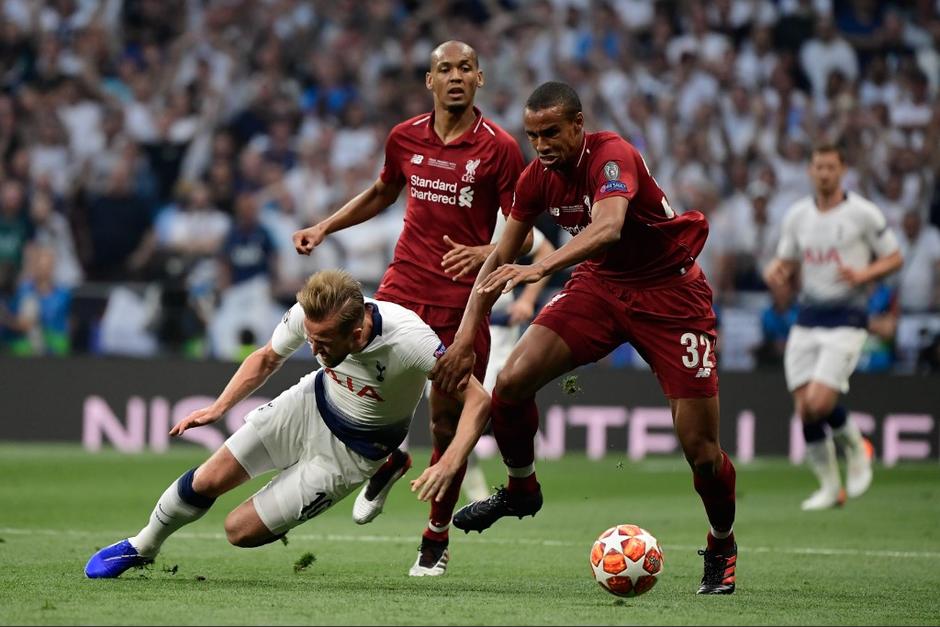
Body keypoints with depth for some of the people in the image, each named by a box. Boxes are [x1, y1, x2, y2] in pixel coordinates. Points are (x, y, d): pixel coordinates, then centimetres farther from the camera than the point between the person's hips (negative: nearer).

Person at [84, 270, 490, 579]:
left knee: (242, 529, -9)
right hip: (313, 402, 4)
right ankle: (141, 548, 24)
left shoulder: (410, 341, -39)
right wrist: (219, 407, -11)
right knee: (210, 479, -2)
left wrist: (450, 464, -47)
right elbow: (266, 358, 0)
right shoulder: (308, 314, -23)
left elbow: (477, 399, -33)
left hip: (356, 450, -4)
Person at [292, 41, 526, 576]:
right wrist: (324, 227, 19)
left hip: (462, 299, -3)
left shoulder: (499, 148, -6)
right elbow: (382, 194, 26)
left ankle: (437, 537, 17)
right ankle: (389, 460, 25)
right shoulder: (405, 138, 6)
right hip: (404, 284, 3)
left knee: (448, 422, -1)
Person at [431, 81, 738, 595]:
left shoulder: (612, 156, -26)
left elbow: (608, 227, -46)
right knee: (511, 381, -15)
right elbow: (501, 258, 2)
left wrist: (541, 268, -59)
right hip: (598, 285, 5)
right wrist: (465, 336, -6)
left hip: (669, 293, -5)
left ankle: (722, 547, 18)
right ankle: (521, 490, 12)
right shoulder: (538, 178, -6)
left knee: (700, 447, -10)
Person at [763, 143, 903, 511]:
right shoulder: (796, 216, 9)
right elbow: (787, 265, 19)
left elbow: (894, 258, 1)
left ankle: (855, 447, 12)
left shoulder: (863, 213, -4)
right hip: (807, 318, 5)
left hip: (846, 318, -5)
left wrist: (862, 275, -17)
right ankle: (829, 486, 14)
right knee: (804, 410, -1)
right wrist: (776, 271, -5)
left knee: (819, 404, -18)